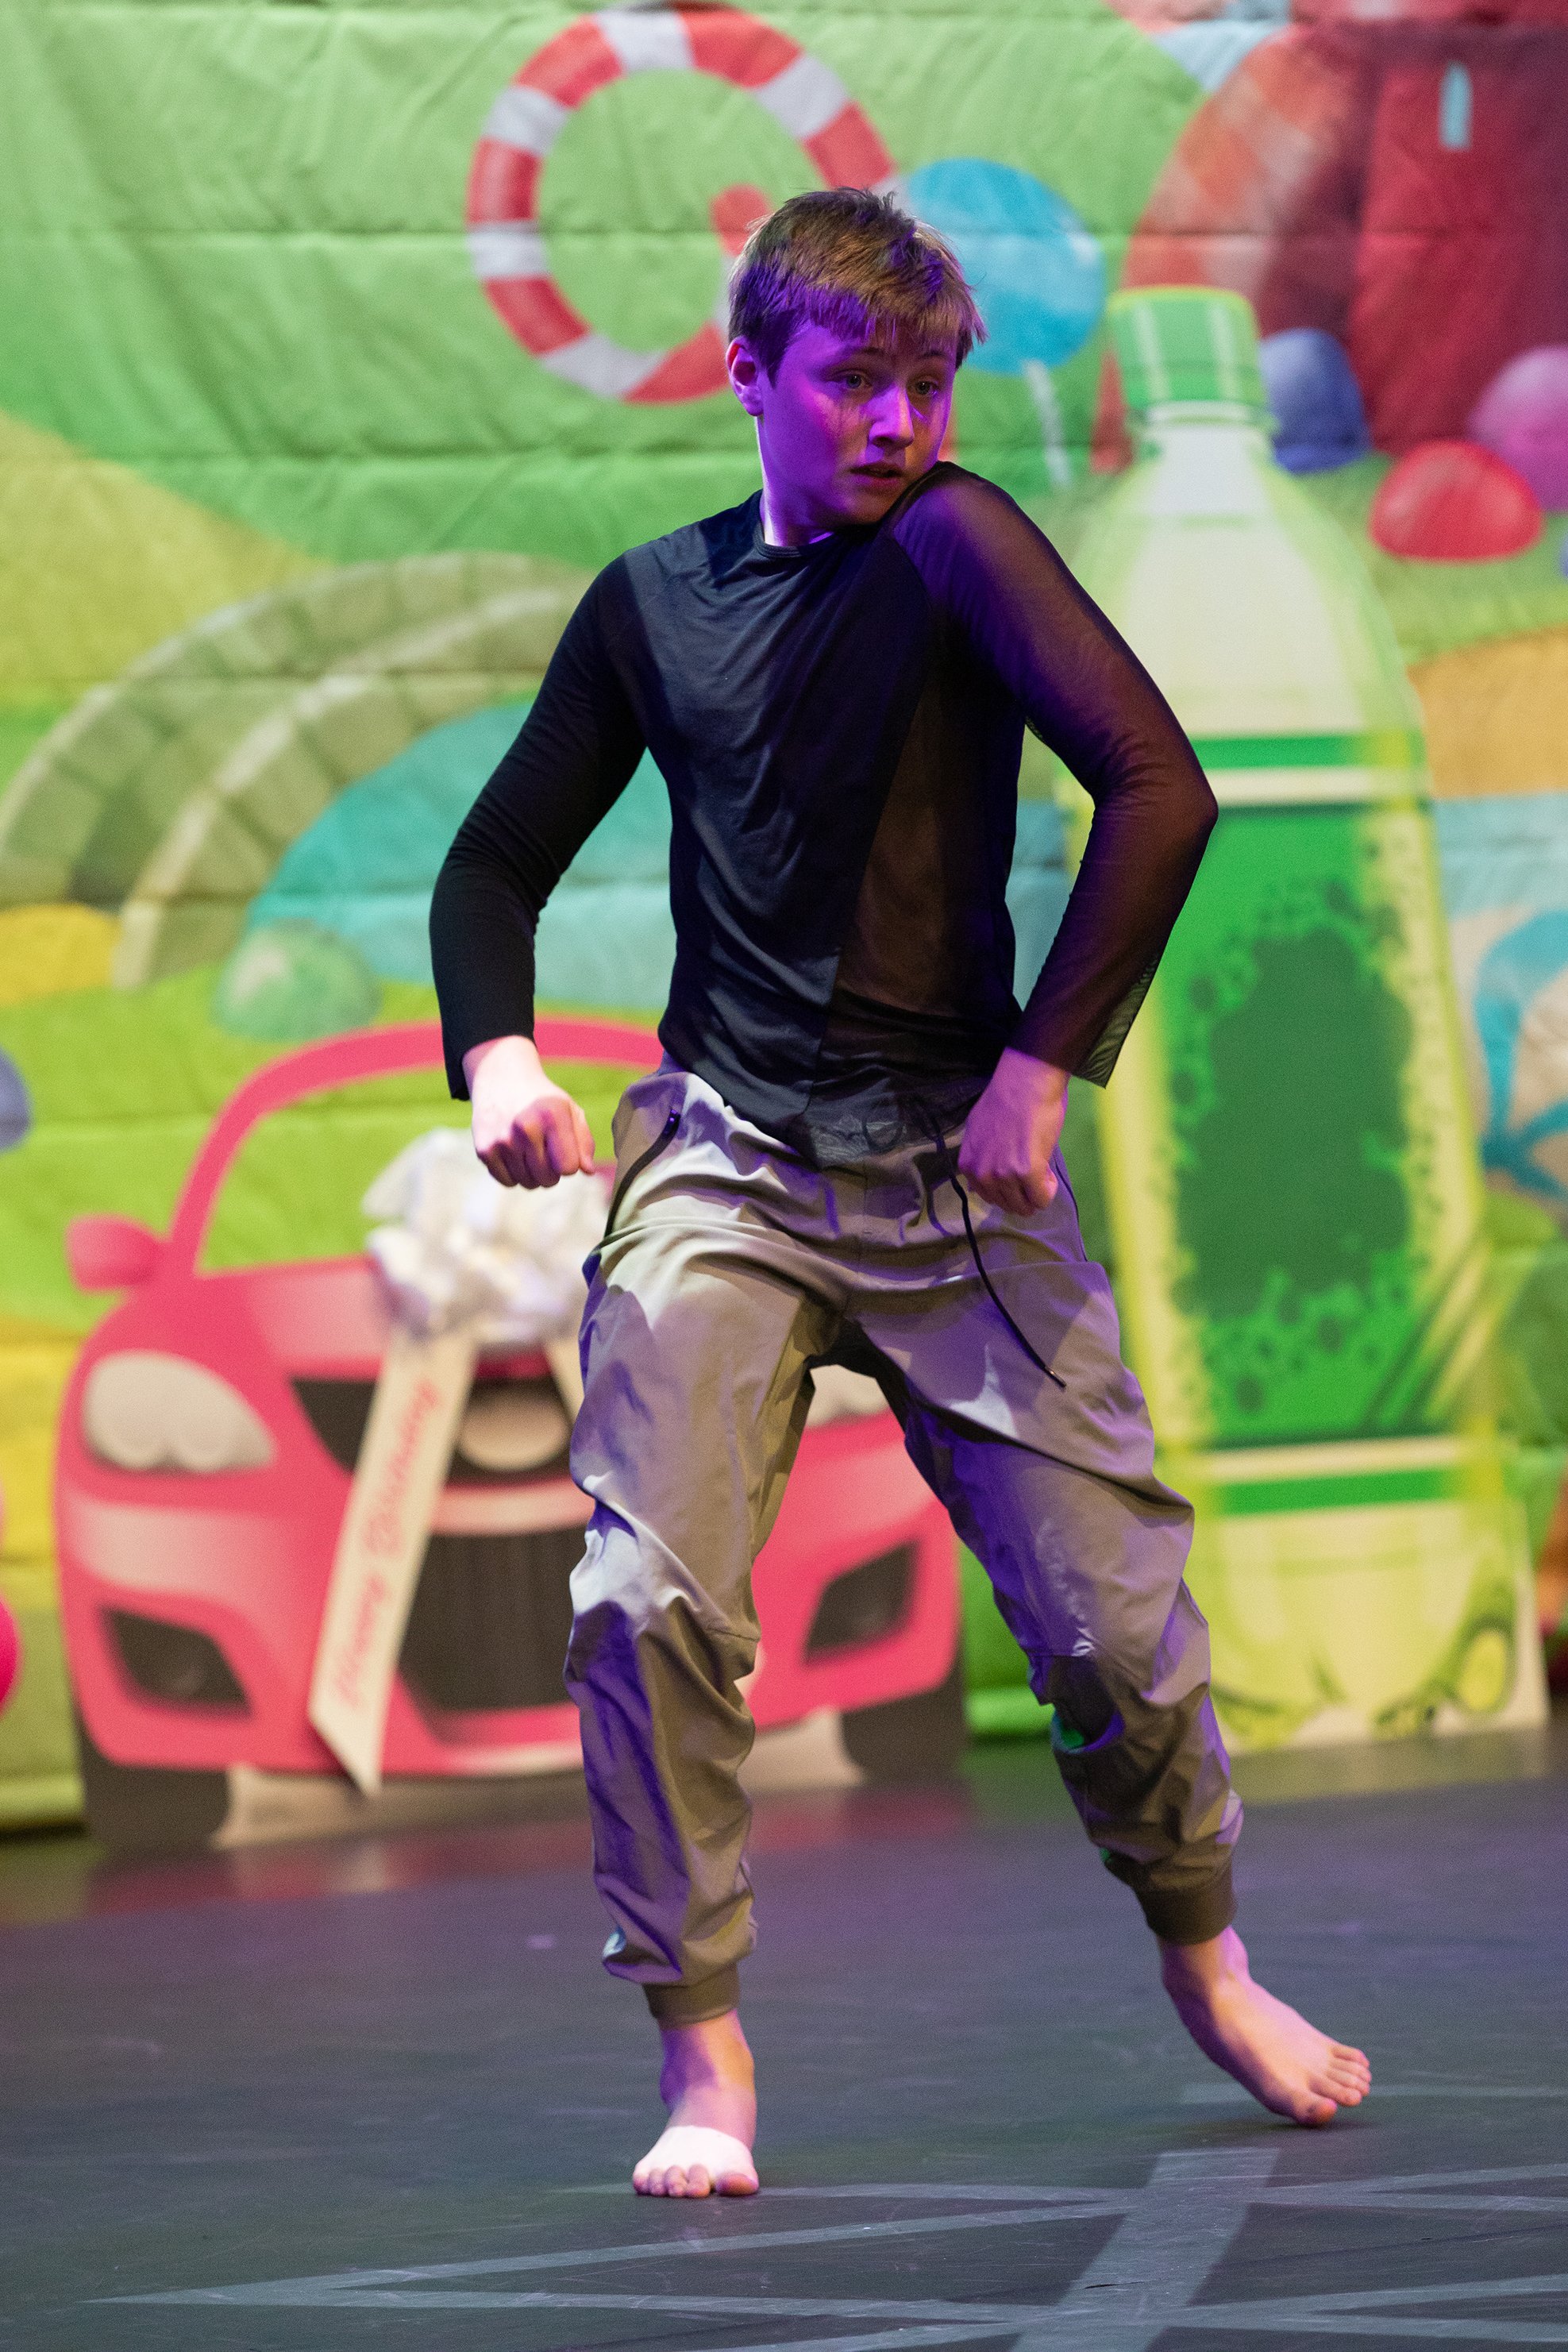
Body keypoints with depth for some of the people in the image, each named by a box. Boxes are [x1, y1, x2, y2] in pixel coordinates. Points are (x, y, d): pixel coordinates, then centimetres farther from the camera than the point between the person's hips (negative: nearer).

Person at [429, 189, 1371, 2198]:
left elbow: (1157, 790, -15)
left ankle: (1205, 1964, 26)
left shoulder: (950, 543, -4)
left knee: (1114, 1612, -1)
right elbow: (500, 861, 17)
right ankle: (703, 2055, -2)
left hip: (955, 1169, -2)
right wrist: (495, 1055, -3)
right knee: (650, 1604, -15)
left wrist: (1048, 1059, -15)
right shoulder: (653, 604, 9)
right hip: (722, 1161, 2)